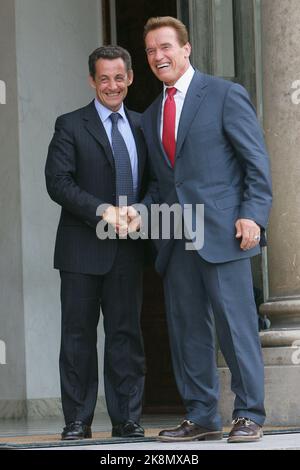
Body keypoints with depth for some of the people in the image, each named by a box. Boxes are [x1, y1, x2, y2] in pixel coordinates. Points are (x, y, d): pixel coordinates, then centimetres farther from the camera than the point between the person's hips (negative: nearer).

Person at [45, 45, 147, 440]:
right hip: (83, 248, -3)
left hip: (126, 248, 3)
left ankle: (127, 419, 8)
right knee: (79, 334, 1)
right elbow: (58, 182, -9)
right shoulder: (70, 126, 1)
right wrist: (103, 210, -19)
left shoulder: (141, 126, 13)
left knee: (126, 333, 4)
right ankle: (77, 421, 5)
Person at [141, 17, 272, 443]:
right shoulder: (151, 116, 19)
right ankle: (201, 416, 12)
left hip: (222, 232, -6)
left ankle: (249, 416, -2)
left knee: (236, 324, -7)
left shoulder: (225, 95, 1)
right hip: (177, 240, 6)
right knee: (186, 328, 6)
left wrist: (253, 214, -13)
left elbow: (257, 161, -2)